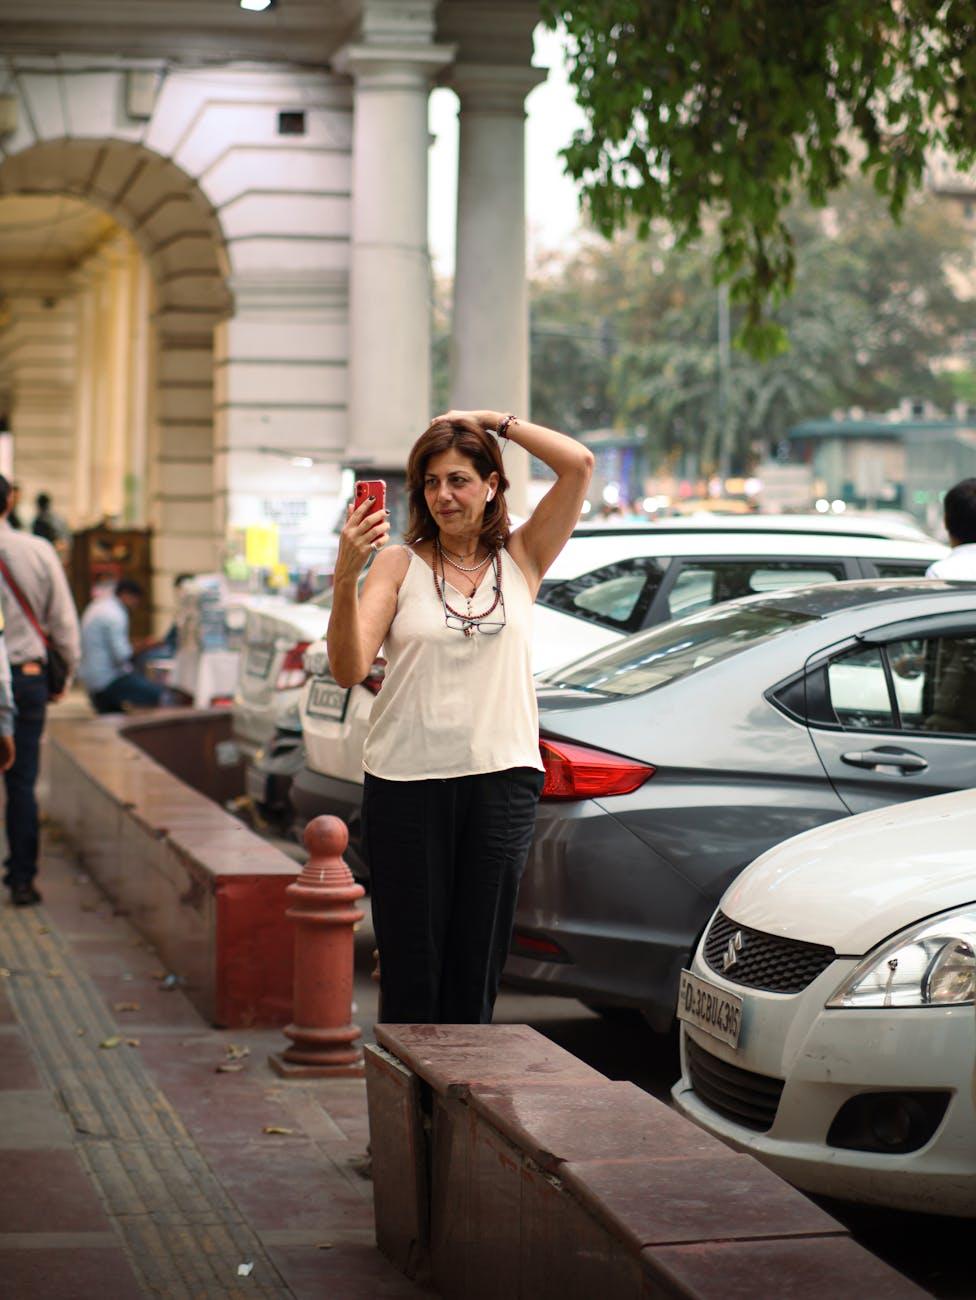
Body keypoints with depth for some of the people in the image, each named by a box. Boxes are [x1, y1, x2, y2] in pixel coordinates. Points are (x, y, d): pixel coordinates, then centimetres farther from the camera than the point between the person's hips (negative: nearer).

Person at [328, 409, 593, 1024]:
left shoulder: (520, 558, 9)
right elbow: (349, 669, -8)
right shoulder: (400, 564, 3)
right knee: (411, 967, 0)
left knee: (477, 965, 6)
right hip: (407, 781, -1)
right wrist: (346, 577, -22)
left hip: (501, 779, 1)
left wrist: (494, 420, 1)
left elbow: (578, 464, -2)